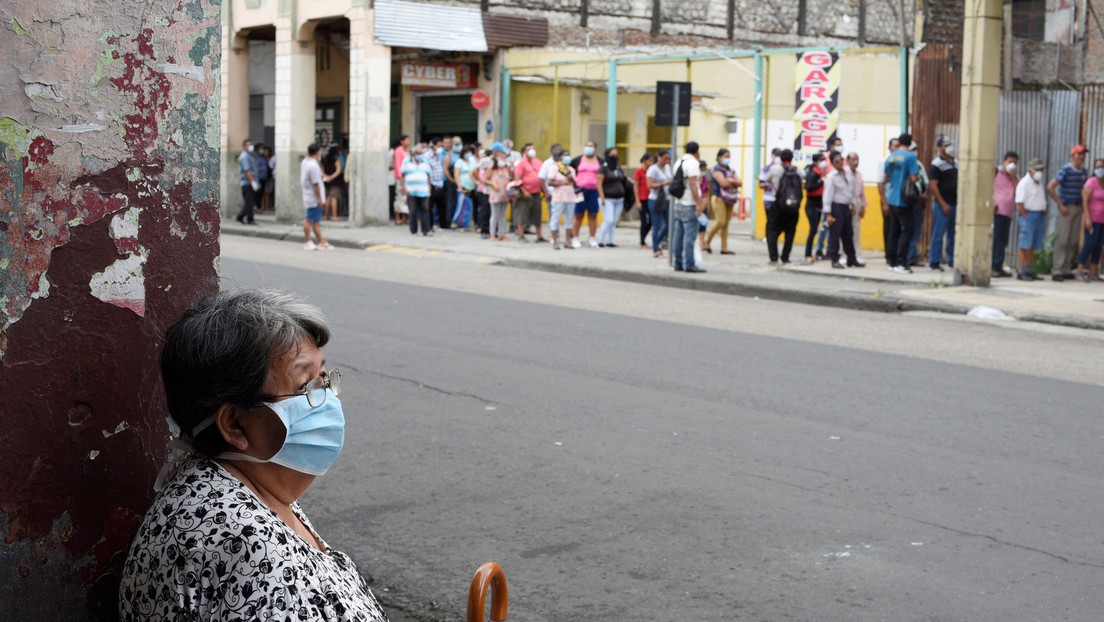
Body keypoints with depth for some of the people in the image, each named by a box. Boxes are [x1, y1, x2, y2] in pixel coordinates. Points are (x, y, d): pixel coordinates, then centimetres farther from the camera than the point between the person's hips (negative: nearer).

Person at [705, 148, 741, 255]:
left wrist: (730, 181, -12)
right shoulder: (717, 169, -6)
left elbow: (740, 182, 6)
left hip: (730, 200, 7)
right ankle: (707, 242, 2)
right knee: (720, 222, -15)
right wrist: (734, 184, -2)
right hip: (719, 198, -7)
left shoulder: (731, 170, 17)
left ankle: (724, 248, 5)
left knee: (726, 224, 5)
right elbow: (723, 183, -18)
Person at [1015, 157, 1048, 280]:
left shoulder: (1039, 182, 17)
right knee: (1025, 245, -6)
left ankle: (1030, 271, 14)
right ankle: (1022, 272, -5)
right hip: (1028, 215, -8)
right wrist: (1026, 218, -16)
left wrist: (1043, 218, 15)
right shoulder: (1024, 183, -10)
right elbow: (1019, 203, -16)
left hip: (1039, 215, 8)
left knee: (1032, 246, 10)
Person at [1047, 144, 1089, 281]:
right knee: (1062, 239, -9)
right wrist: (1061, 205, -15)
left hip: (1078, 208, 7)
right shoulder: (1065, 170, -10)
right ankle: (1057, 271, -7)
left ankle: (1066, 270, 13)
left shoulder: (1084, 171, 10)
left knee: (1073, 241, 6)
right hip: (1066, 208, -7)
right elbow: (1050, 187, -16)